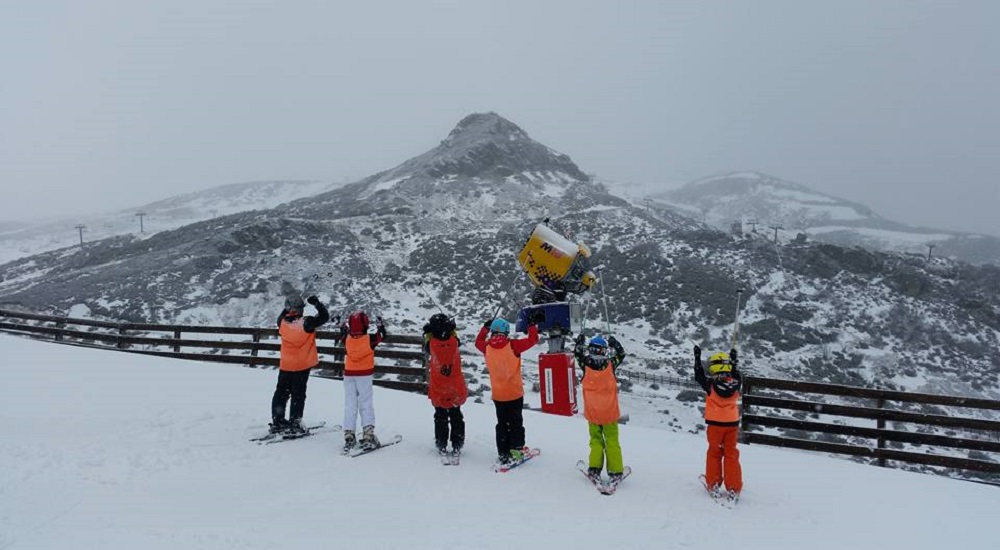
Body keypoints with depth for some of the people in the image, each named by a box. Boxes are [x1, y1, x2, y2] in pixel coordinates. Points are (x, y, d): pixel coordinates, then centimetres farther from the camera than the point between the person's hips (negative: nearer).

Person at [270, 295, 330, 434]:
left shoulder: (282, 322, -6)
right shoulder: (306, 322, -18)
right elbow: (324, 317, -8)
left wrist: (287, 309, 17)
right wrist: (317, 303, -4)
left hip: (285, 366, 4)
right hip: (302, 365, -4)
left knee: (281, 393, 16)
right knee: (298, 395, 4)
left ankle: (277, 421, 21)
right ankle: (294, 422, 3)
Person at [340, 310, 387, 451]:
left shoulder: (347, 339, -7)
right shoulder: (370, 339, -14)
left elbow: (342, 335, 17)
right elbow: (382, 335, 5)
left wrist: (343, 326, 34)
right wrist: (380, 324, 21)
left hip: (349, 375, 3)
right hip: (365, 375, -2)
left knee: (350, 405, 9)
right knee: (366, 404, 2)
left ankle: (349, 435, 9)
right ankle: (368, 433, -6)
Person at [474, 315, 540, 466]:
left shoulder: (487, 346, -7)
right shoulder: (513, 345, -18)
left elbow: (478, 341, 16)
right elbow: (532, 340, -11)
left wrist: (485, 327, 25)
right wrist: (533, 325, 4)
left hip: (497, 395, 3)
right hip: (515, 392, -3)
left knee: (502, 424, 15)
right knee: (516, 423, 11)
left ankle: (503, 454, 17)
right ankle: (516, 450, 8)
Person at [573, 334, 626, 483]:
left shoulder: (586, 364, -9)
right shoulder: (610, 364, -10)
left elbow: (578, 353, 12)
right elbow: (621, 354, 10)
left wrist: (579, 342, 26)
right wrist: (614, 343, 22)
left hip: (592, 412, 1)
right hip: (610, 411, -1)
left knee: (596, 440, 15)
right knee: (612, 441, 8)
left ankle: (594, 469, 11)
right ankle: (615, 472, 8)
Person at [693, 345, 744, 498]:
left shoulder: (711, 384, -13)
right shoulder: (735, 383, -5)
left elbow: (699, 376, 4)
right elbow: (737, 375, 18)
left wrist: (697, 357, 11)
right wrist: (733, 360, 30)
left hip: (715, 424, -2)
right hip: (732, 424, 2)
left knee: (714, 453, 13)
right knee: (731, 454, 9)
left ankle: (713, 485, 16)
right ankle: (734, 489, 9)